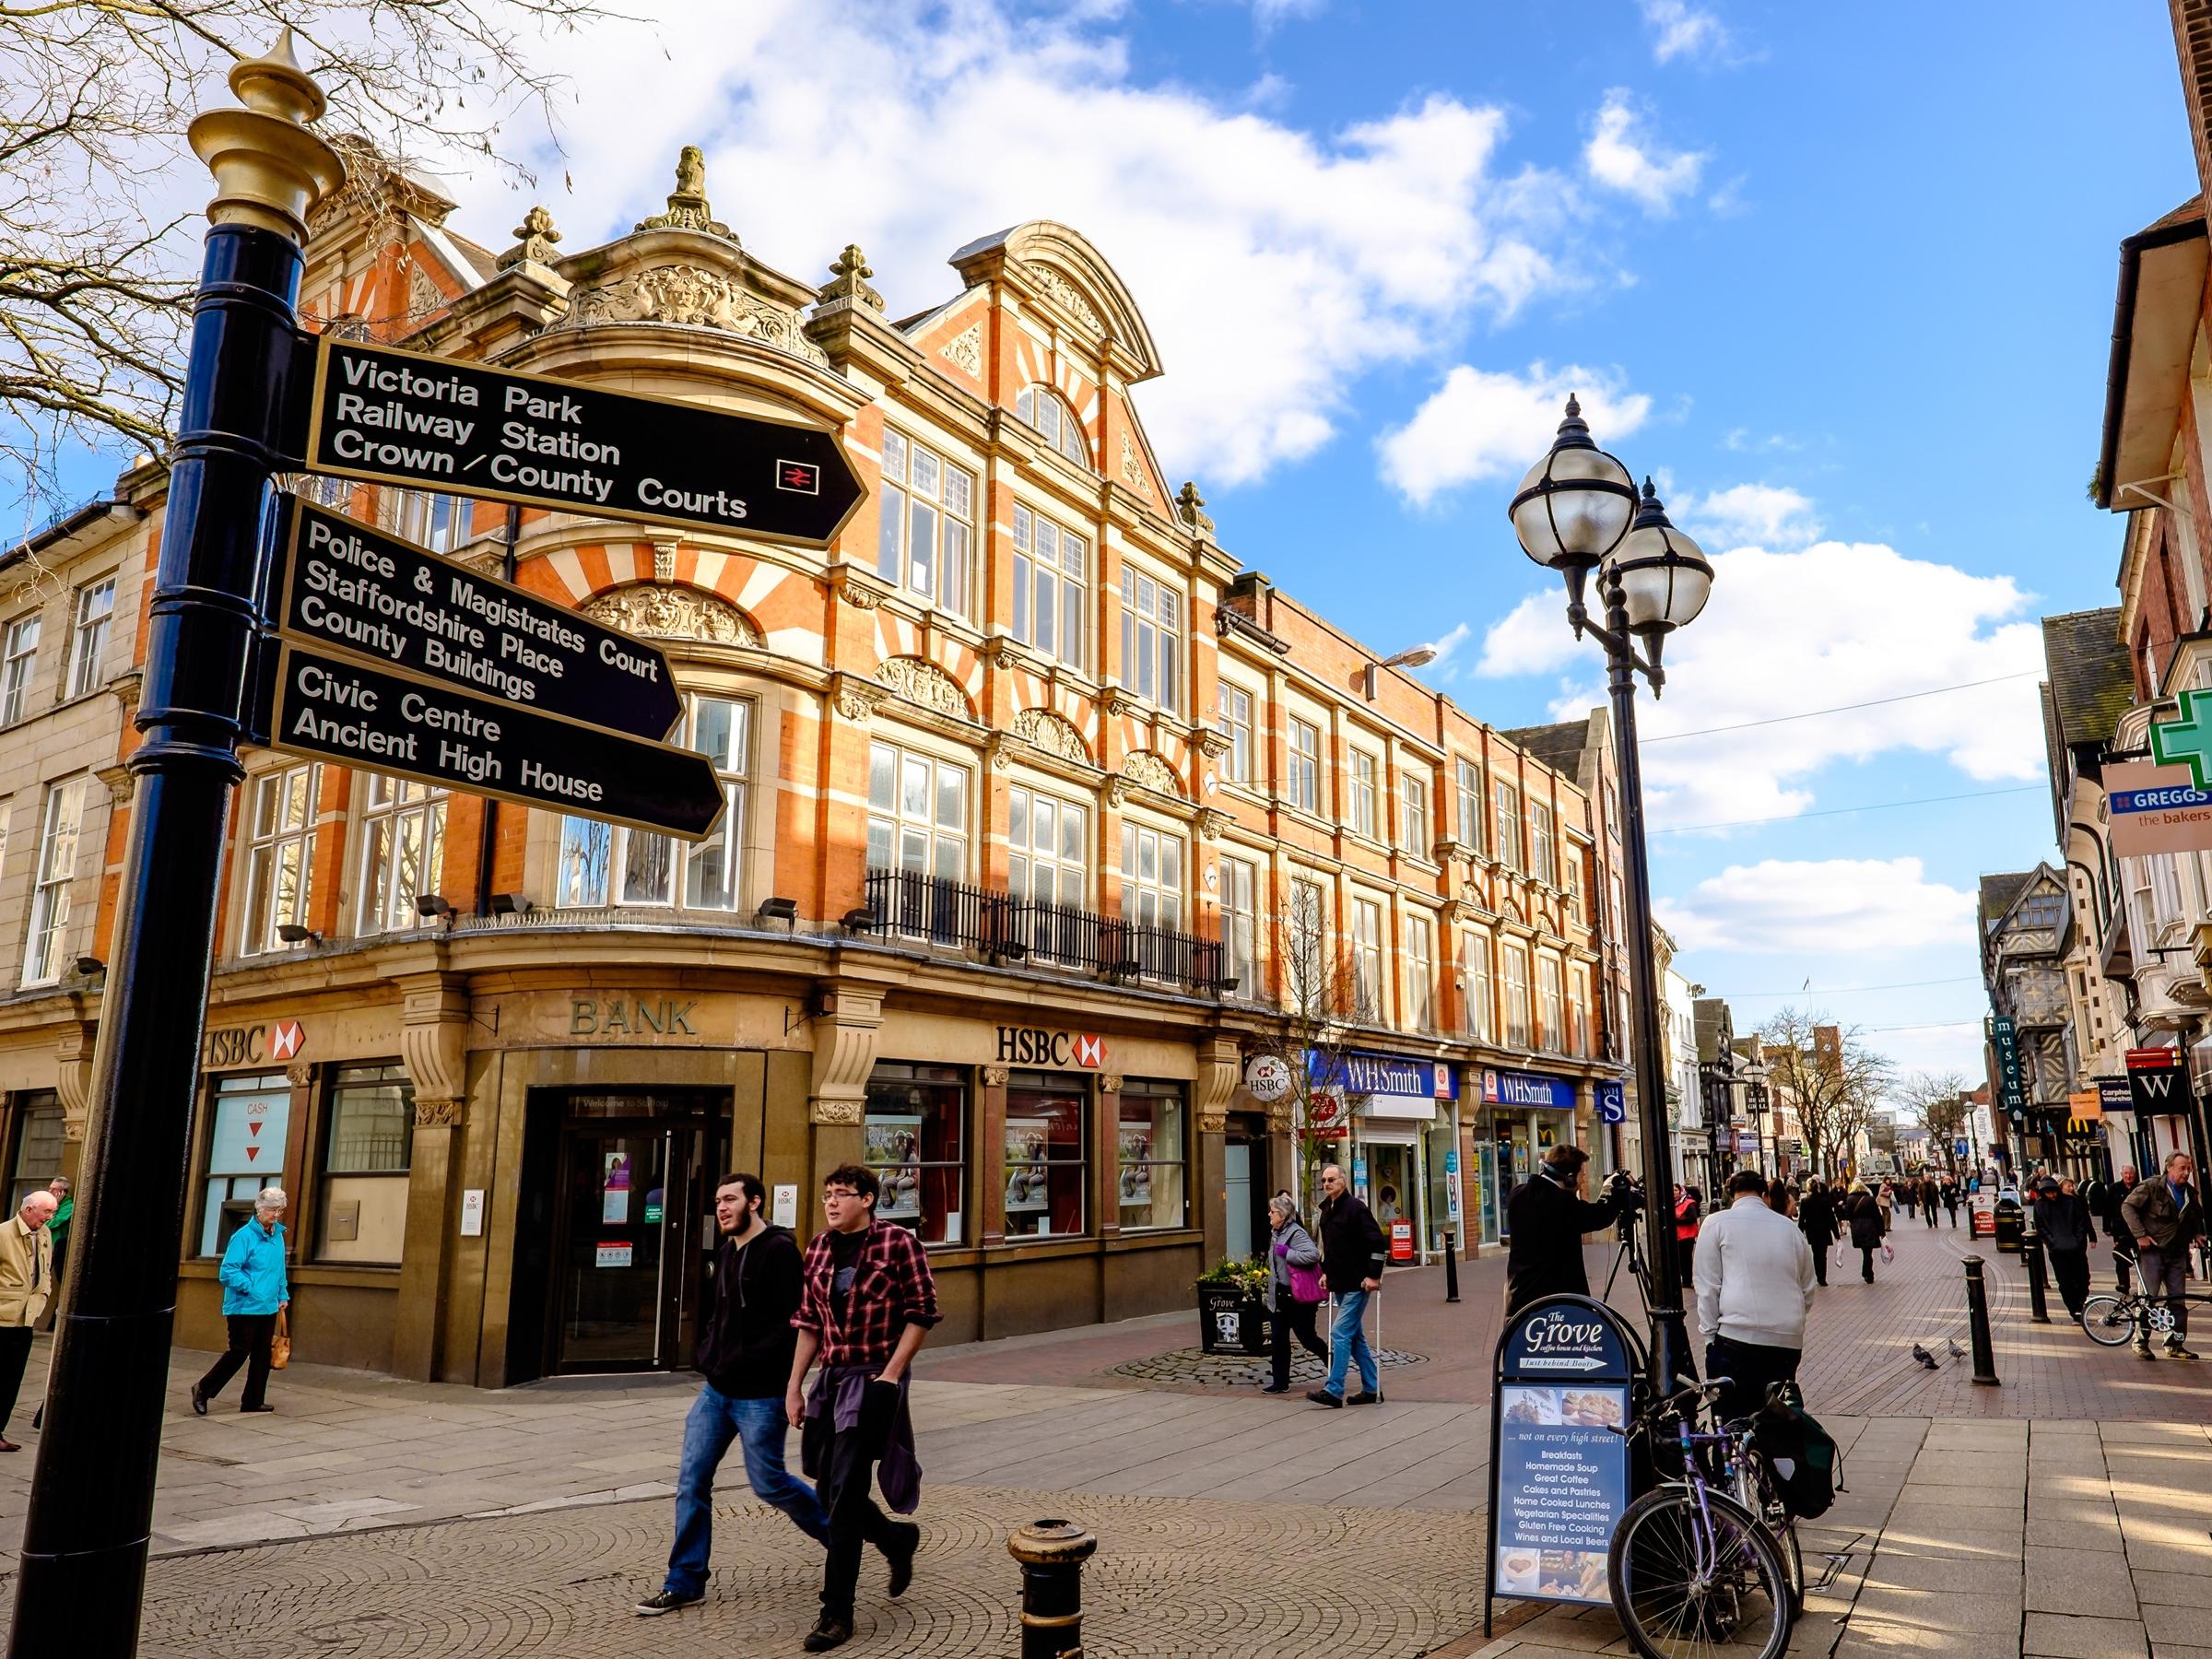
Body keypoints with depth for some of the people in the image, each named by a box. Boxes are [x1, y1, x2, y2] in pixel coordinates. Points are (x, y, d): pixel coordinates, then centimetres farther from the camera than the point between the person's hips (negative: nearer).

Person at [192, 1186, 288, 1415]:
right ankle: (203, 1389, 15)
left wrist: (283, 1295, 14)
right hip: (244, 1308, -7)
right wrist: (250, 1289, -19)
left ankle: (253, 1401, 20)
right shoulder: (244, 1236, -14)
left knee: (262, 1355, 11)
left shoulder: (278, 1235, 9)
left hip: (269, 1308, 7)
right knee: (239, 1353, -3)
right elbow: (227, 1270, -17)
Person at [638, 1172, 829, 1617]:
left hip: (760, 1395, -8)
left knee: (768, 1483, 3)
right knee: (691, 1481, 6)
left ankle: (840, 1532, 26)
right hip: (716, 1389, 8)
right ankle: (685, 1582, 18)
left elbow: (793, 1322, -21)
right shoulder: (726, 1252, 11)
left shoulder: (779, 1250, -15)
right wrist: (708, 1355, 8)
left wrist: (745, 1360, -22)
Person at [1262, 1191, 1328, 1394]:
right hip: (1280, 1296, 9)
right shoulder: (1276, 1233, 11)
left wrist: (1286, 1252, -27)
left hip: (1297, 1296, -9)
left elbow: (1313, 1254, -34)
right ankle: (1280, 1382, 14)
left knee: (1307, 1338, 3)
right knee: (1278, 1339, 8)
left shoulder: (1296, 1233, -18)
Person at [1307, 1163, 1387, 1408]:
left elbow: (1378, 1242, -18)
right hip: (1340, 1284, 9)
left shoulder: (1354, 1207, -14)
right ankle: (1371, 1389, 21)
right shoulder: (1327, 1209, 12)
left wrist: (1373, 1275, -19)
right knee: (1355, 1337, 13)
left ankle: (1334, 1391, -7)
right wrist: (1326, 1271, 18)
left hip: (1356, 1284, -9)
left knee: (1341, 1333, -10)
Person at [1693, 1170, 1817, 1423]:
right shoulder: (1790, 1228, 15)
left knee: (1733, 1424, -2)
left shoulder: (1717, 1224, 3)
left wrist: (1711, 1336, 3)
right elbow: (1808, 1294, 21)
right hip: (1789, 1341, 4)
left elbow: (1708, 1289, -1)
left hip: (1737, 1338, -4)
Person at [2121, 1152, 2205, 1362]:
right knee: (2148, 1296, -5)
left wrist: (2197, 1233, 10)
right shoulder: (2152, 1187, -9)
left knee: (2178, 1299, 6)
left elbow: (2197, 1216, 28)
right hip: (2152, 1250, -5)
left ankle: (2176, 1344, 15)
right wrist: (2140, 1235, -16)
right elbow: (2128, 1206, -11)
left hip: (2177, 1253, 5)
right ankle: (2141, 1340, 5)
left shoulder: (2190, 1193, 9)